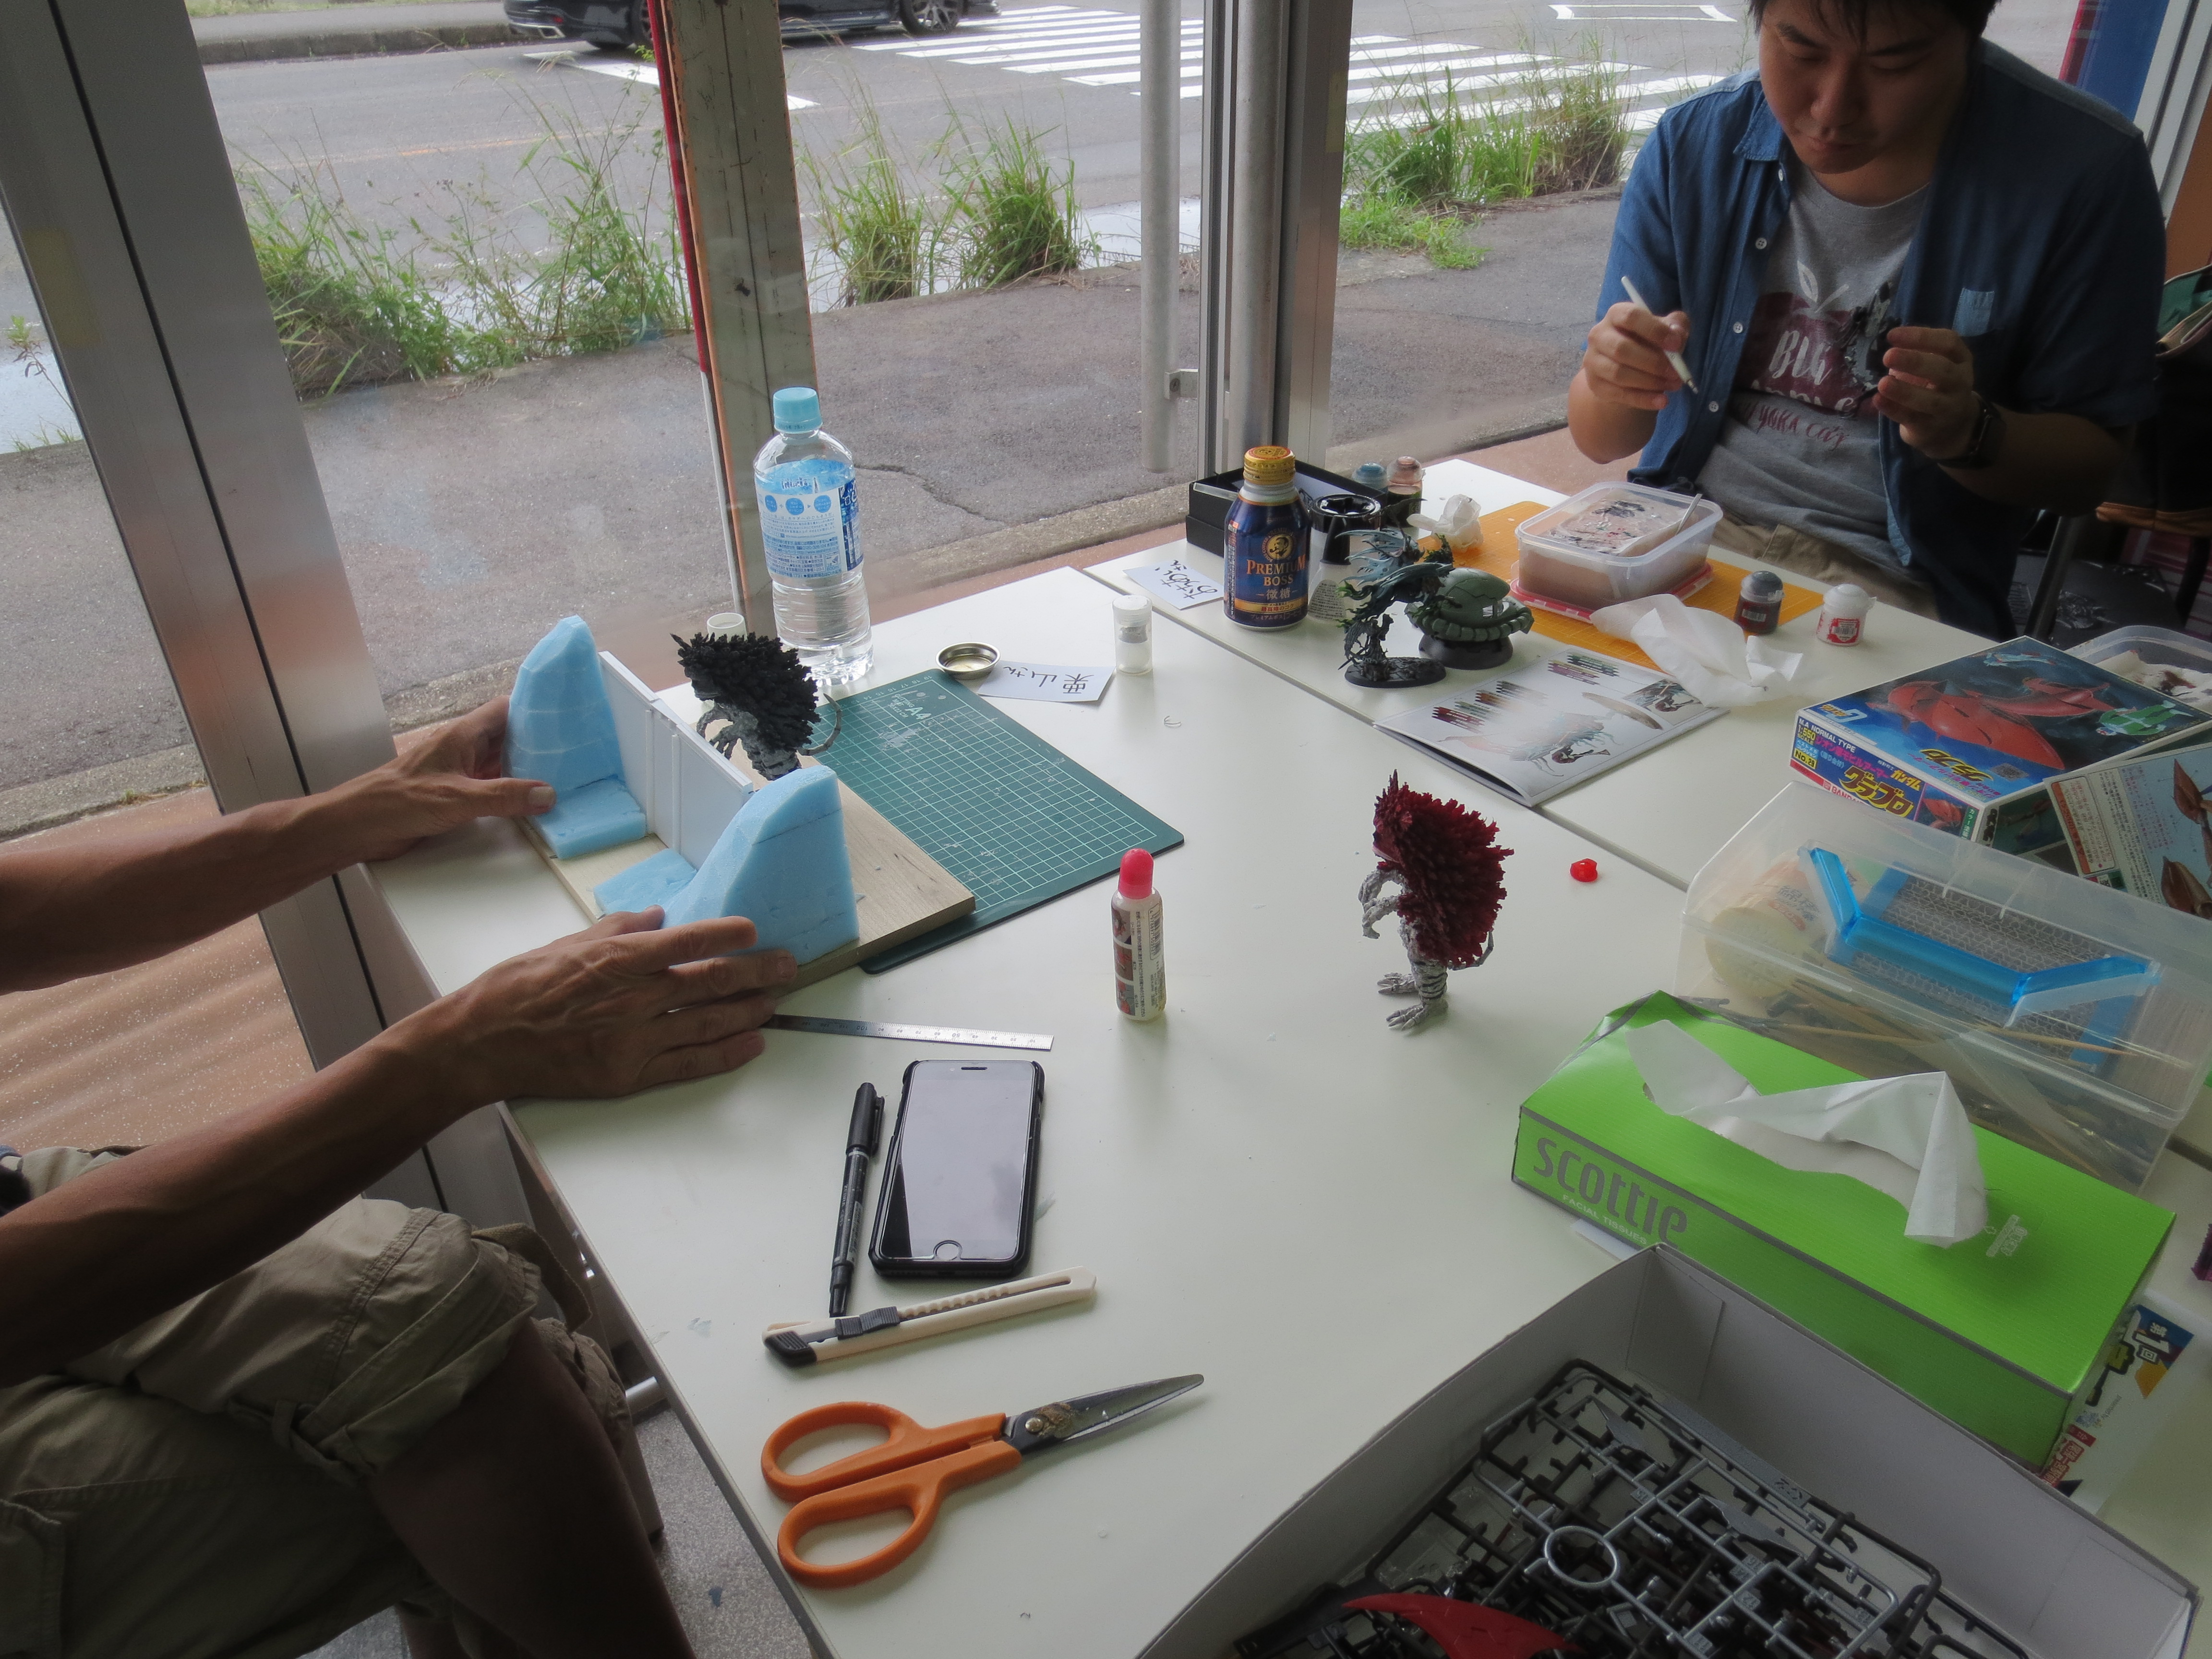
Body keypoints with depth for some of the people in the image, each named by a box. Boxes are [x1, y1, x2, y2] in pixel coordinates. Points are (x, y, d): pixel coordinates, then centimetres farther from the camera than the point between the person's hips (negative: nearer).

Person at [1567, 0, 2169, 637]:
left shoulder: (2086, 171, -5)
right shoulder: (1693, 142, 2)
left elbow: (2096, 467, 2)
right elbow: (1601, 440, 4)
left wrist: (1967, 434, -19)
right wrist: (1615, 389, -20)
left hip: (1895, 582, -2)